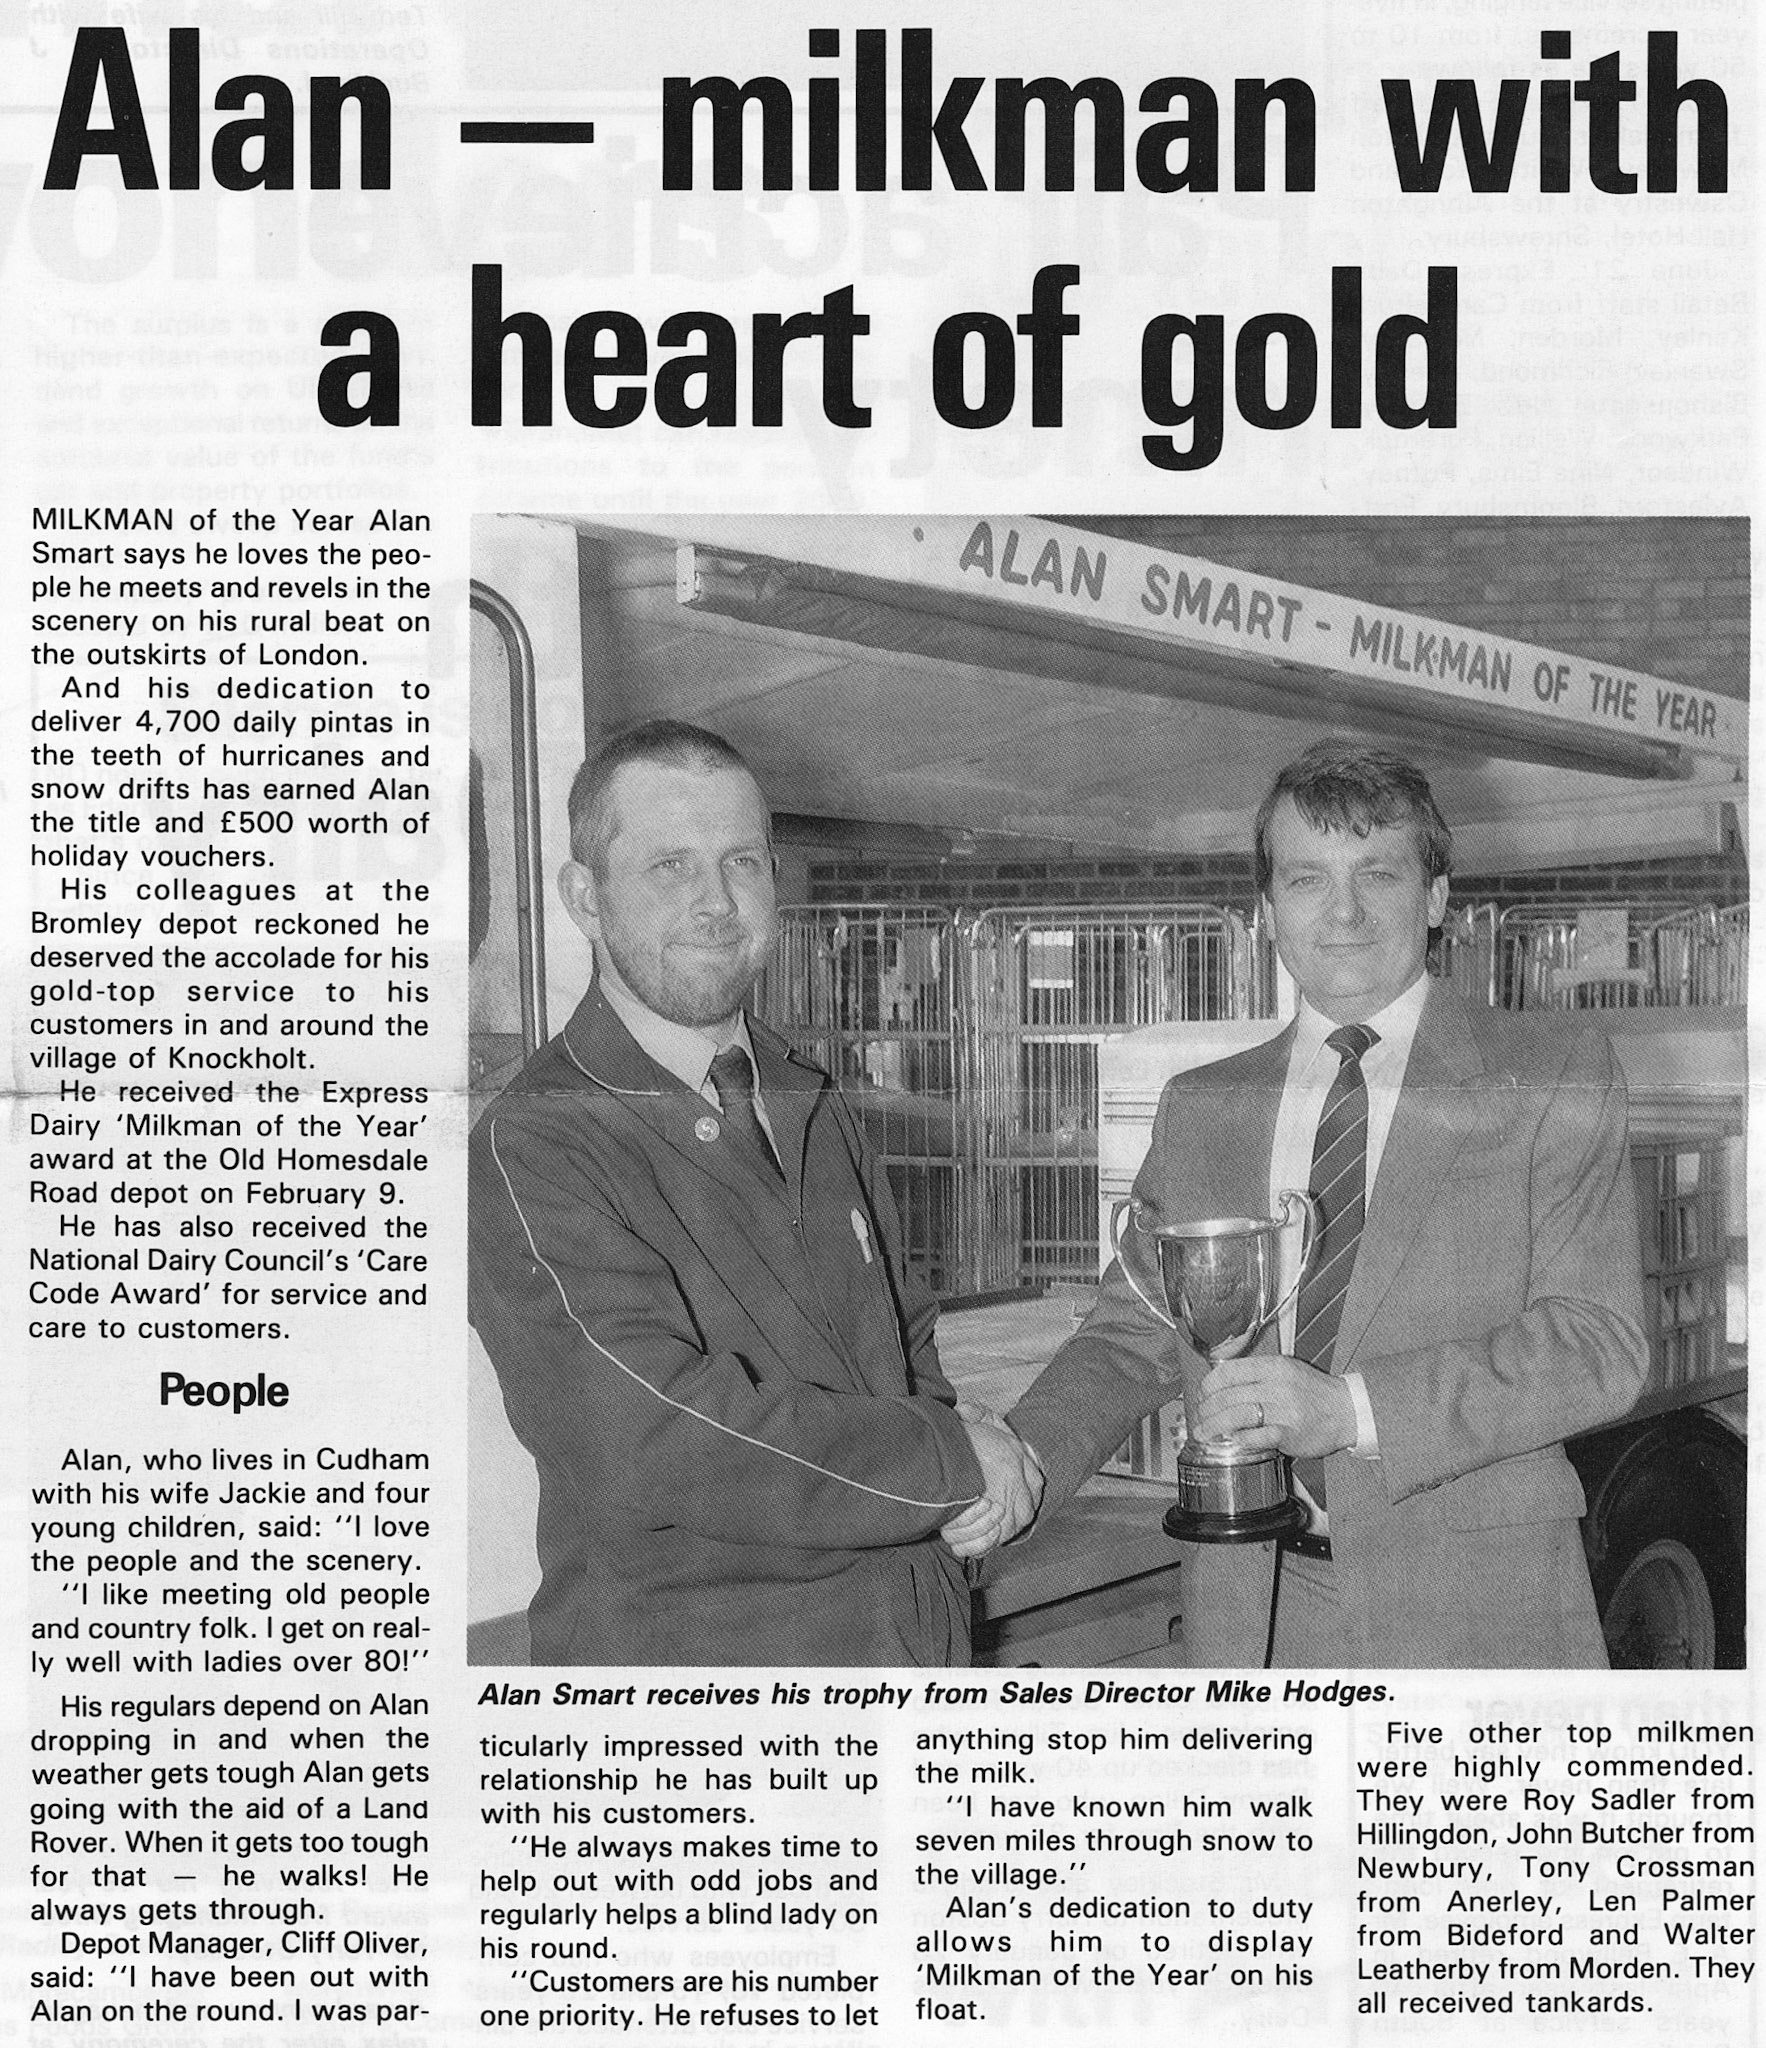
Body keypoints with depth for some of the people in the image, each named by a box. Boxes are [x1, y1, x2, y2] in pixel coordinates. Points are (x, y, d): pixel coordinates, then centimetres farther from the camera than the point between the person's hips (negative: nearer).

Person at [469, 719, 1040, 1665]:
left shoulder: (814, 1109, 8)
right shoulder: (531, 1146, -17)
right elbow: (652, 1436, -26)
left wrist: (971, 1499, -8)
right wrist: (953, 1459, -17)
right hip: (678, 1640, -6)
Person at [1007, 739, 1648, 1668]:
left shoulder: (1550, 1078, -1)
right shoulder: (1199, 1109, 10)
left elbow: (1599, 1345, -10)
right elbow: (1130, 1337, 9)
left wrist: (1349, 1409, -21)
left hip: (1473, 1619, -2)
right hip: (1254, 1619, 3)